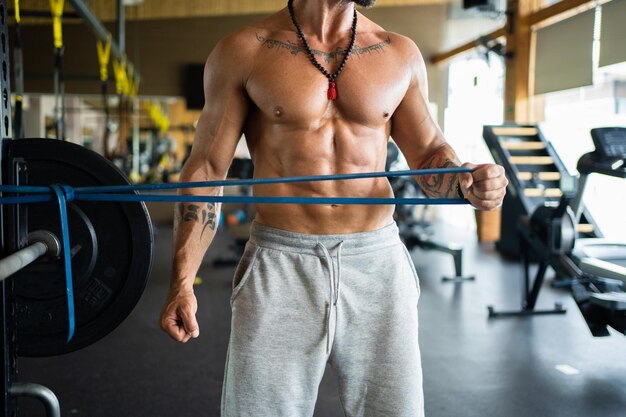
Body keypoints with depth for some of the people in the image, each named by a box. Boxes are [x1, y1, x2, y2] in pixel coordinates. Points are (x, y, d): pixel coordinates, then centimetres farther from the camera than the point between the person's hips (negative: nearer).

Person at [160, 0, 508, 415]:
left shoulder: (400, 53, 8)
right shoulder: (243, 51, 0)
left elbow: (429, 153, 14)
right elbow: (207, 167, 1)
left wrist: (469, 182, -10)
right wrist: (182, 283, -5)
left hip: (378, 261, 3)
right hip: (280, 263, -2)